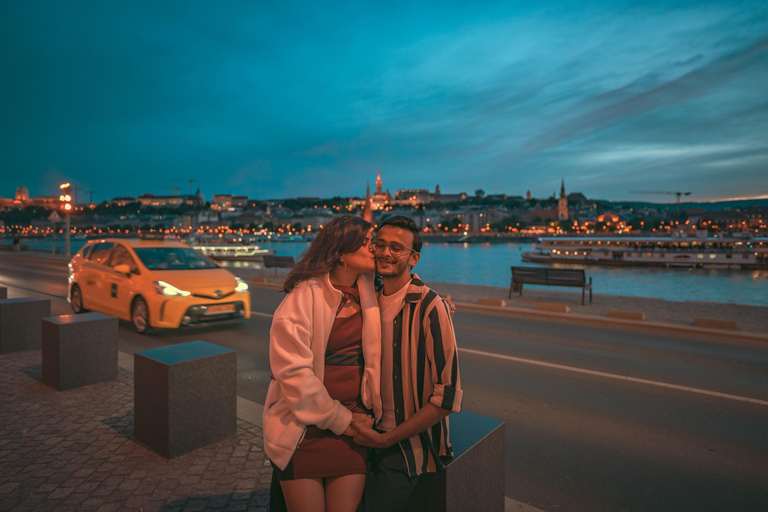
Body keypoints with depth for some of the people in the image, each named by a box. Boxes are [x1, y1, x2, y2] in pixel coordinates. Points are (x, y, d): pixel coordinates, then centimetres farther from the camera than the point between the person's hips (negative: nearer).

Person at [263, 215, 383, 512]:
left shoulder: (367, 290, 1)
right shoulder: (304, 296, -15)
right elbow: (293, 371, -17)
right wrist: (339, 419, -11)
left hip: (352, 424, 4)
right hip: (304, 428, -4)